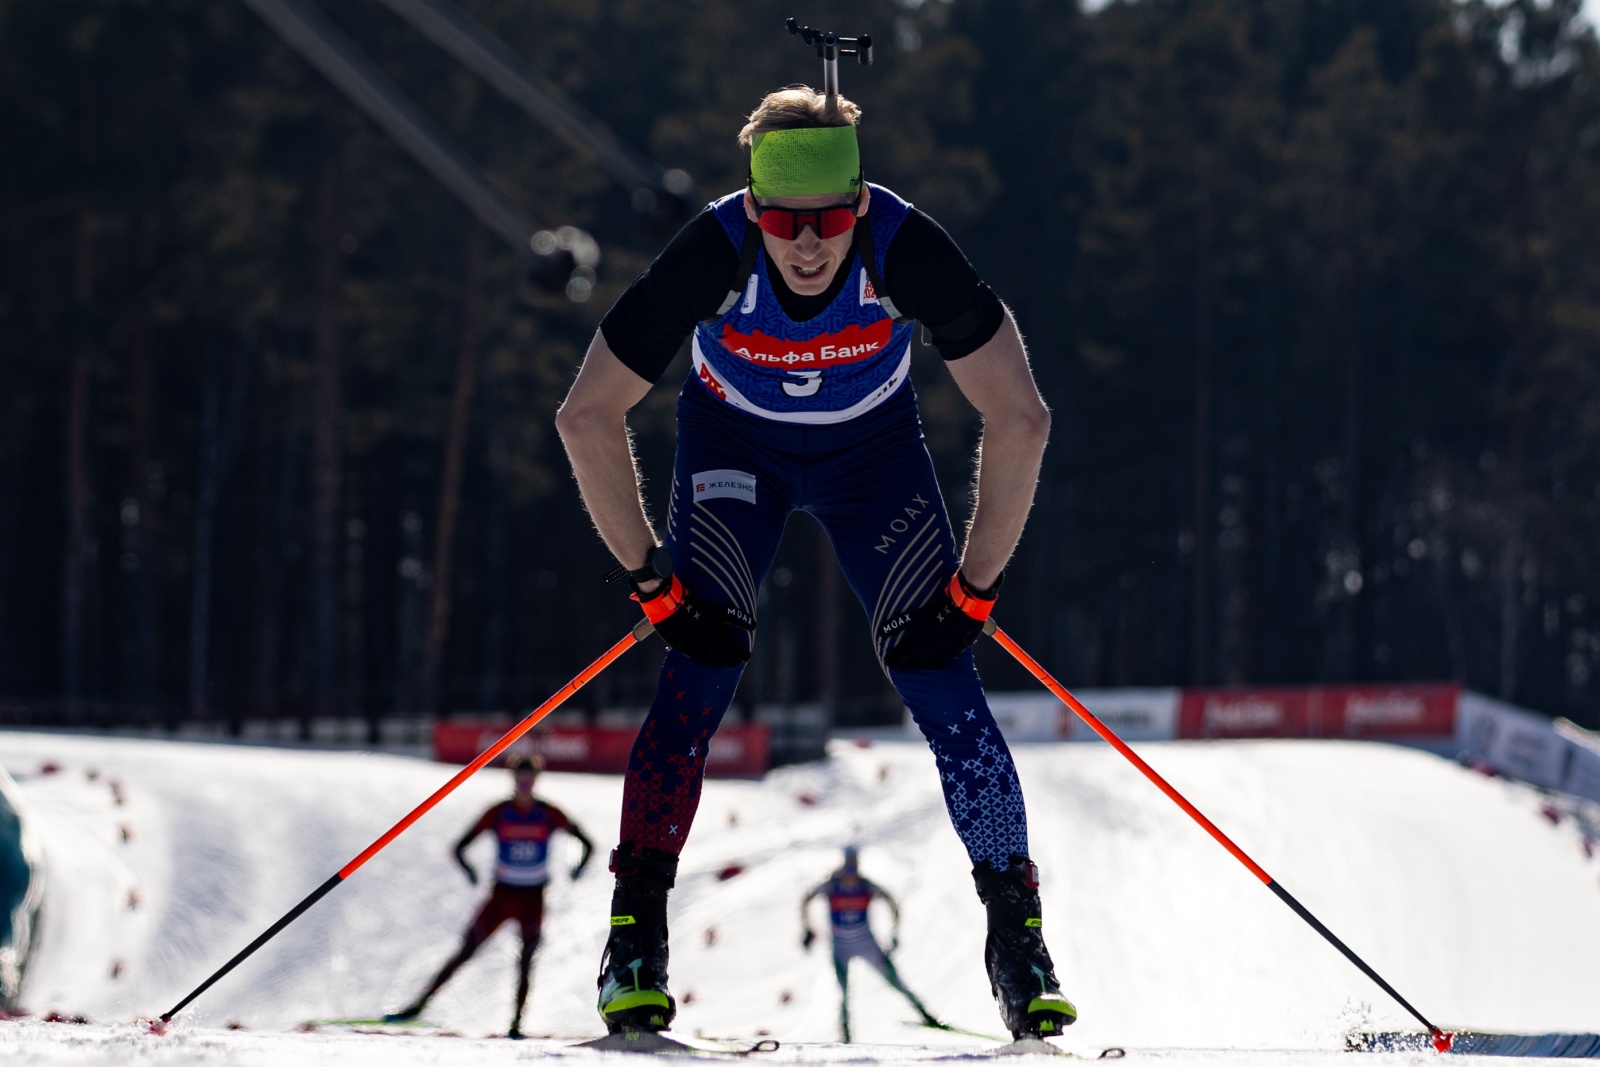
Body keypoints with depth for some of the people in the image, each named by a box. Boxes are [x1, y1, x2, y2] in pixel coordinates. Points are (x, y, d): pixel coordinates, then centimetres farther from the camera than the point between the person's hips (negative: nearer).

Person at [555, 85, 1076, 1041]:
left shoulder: (908, 250, -35)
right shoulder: (711, 255, -35)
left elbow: (1020, 417, -27)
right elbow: (588, 418, -25)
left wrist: (978, 581, -23)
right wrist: (649, 576, -21)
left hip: (874, 448, 1)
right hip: (734, 442, 0)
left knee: (938, 670, -13)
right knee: (704, 660, -19)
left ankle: (1018, 933, -4)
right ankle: (636, 937, -16)